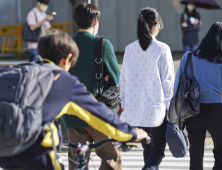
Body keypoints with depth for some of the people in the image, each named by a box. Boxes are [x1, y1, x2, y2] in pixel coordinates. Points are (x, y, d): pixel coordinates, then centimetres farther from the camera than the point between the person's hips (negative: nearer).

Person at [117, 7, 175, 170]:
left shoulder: (130, 49, 1)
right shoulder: (162, 49, -10)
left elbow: (124, 79, 6)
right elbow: (168, 80, -8)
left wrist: (122, 103, 16)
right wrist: (170, 105, 1)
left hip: (135, 108, 4)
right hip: (157, 108, -4)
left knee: (148, 148, 17)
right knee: (158, 149, 3)